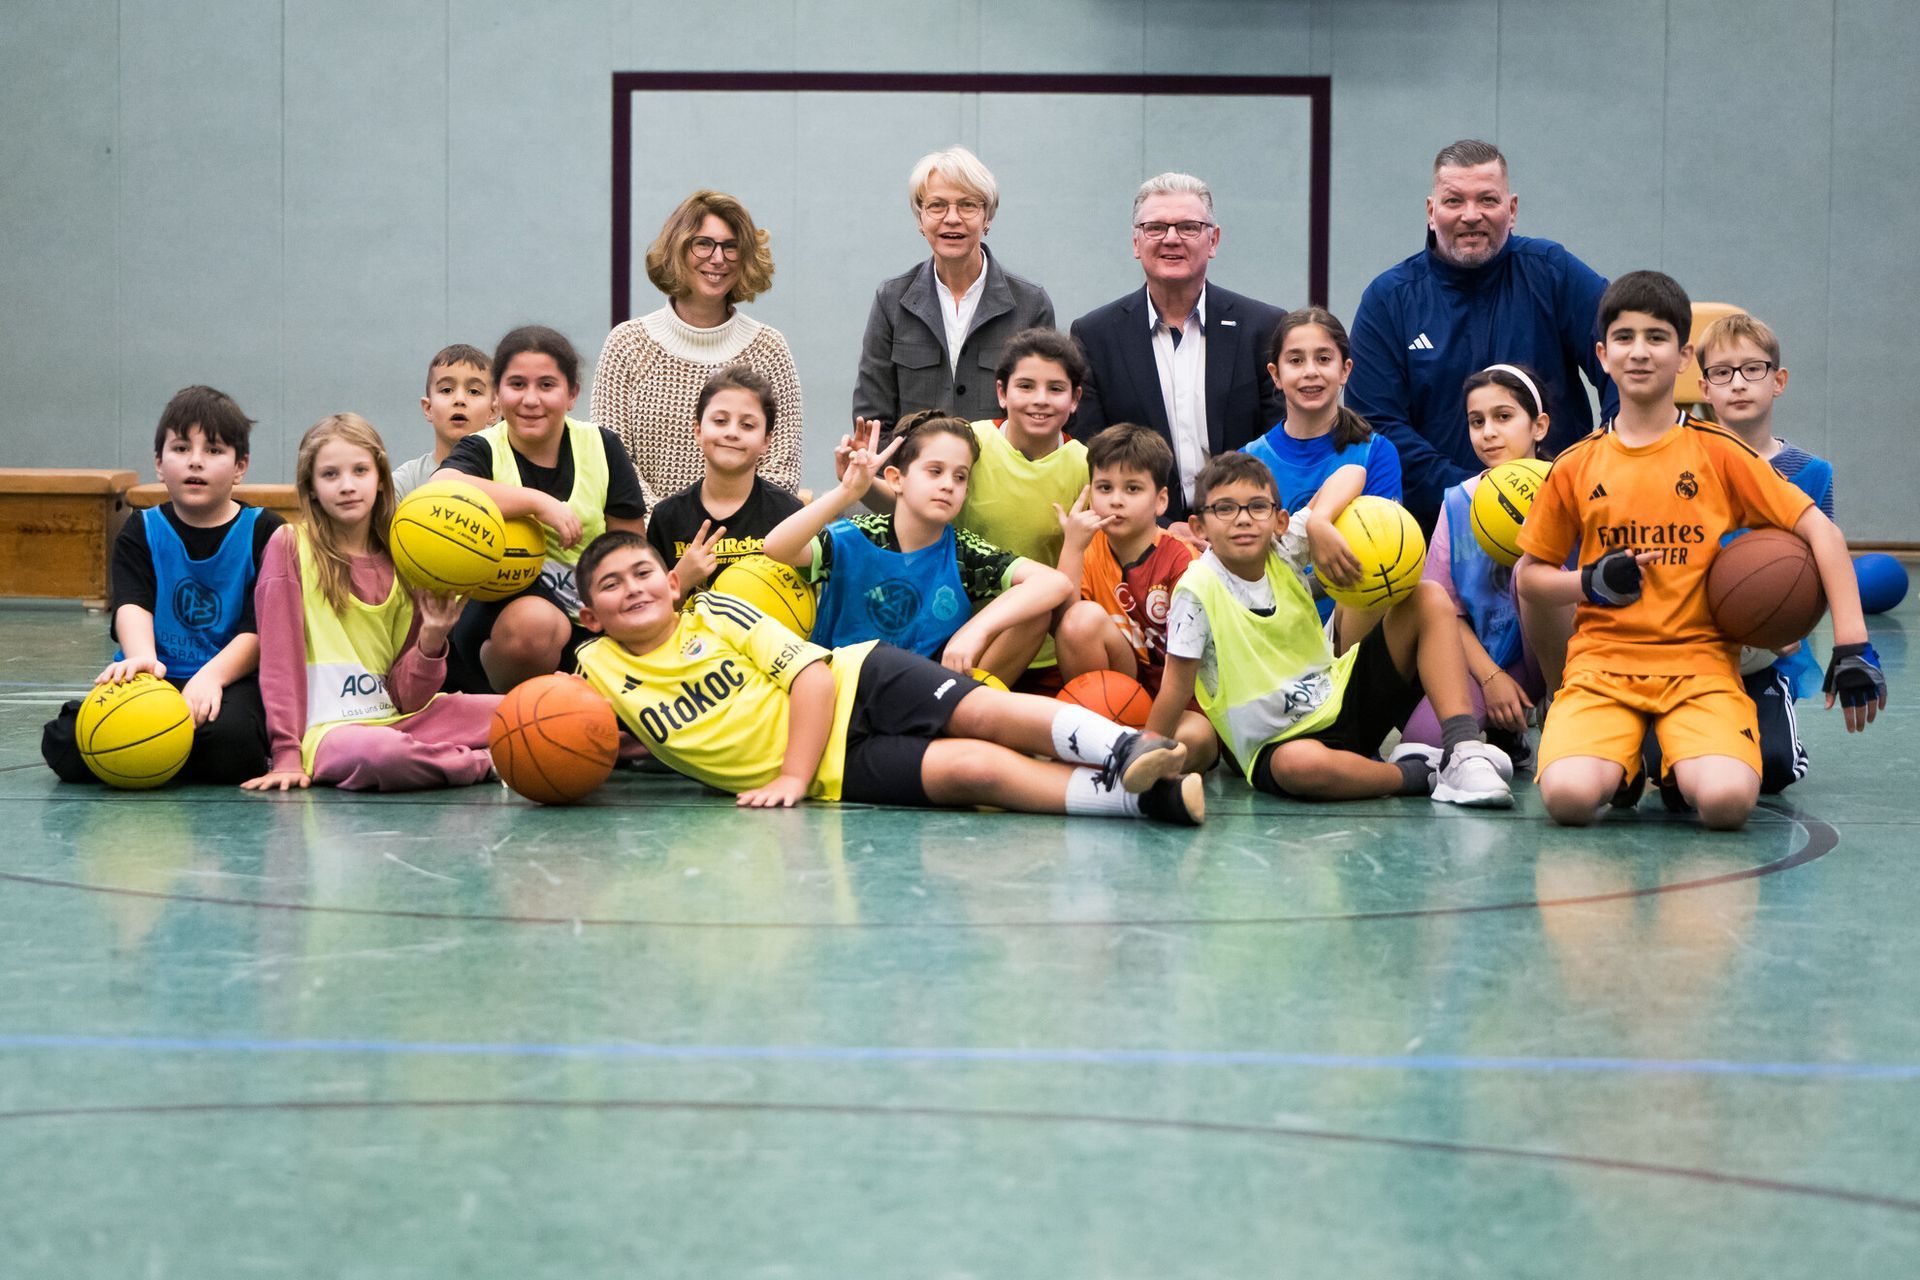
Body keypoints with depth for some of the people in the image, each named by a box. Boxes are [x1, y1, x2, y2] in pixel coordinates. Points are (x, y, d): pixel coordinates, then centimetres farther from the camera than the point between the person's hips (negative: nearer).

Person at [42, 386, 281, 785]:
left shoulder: (264, 532, 1)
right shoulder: (141, 533, 9)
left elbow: (261, 630, -8)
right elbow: (132, 606, -11)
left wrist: (212, 675, -27)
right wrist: (142, 658, -34)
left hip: (230, 676, -2)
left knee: (231, 739, -37)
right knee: (65, 745, -23)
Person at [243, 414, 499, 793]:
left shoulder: (400, 564, 10)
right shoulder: (289, 548, -2)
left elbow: (406, 697, 6)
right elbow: (278, 657, -7)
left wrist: (432, 638, -12)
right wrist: (287, 755, -14)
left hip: (396, 720, 4)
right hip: (327, 729, -4)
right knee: (377, 752, -38)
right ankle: (480, 764, -14)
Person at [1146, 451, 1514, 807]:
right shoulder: (1199, 589, -14)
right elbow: (1177, 686, -10)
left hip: (1343, 696, 7)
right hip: (1279, 742, -7)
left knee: (1429, 600, -5)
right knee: (1301, 764, -46)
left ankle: (1463, 749, -19)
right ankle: (1423, 774, -20)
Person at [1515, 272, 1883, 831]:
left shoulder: (1719, 453, 2)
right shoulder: (1576, 467, 7)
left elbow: (1822, 532, 1)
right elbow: (1530, 575, 16)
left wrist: (1852, 646, -9)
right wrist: (1591, 583, -7)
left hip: (1699, 664, -1)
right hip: (1601, 664, 1)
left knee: (1727, 800, -30)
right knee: (1569, 796, -30)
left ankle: (1684, 768, 7)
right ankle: (1624, 763, 7)